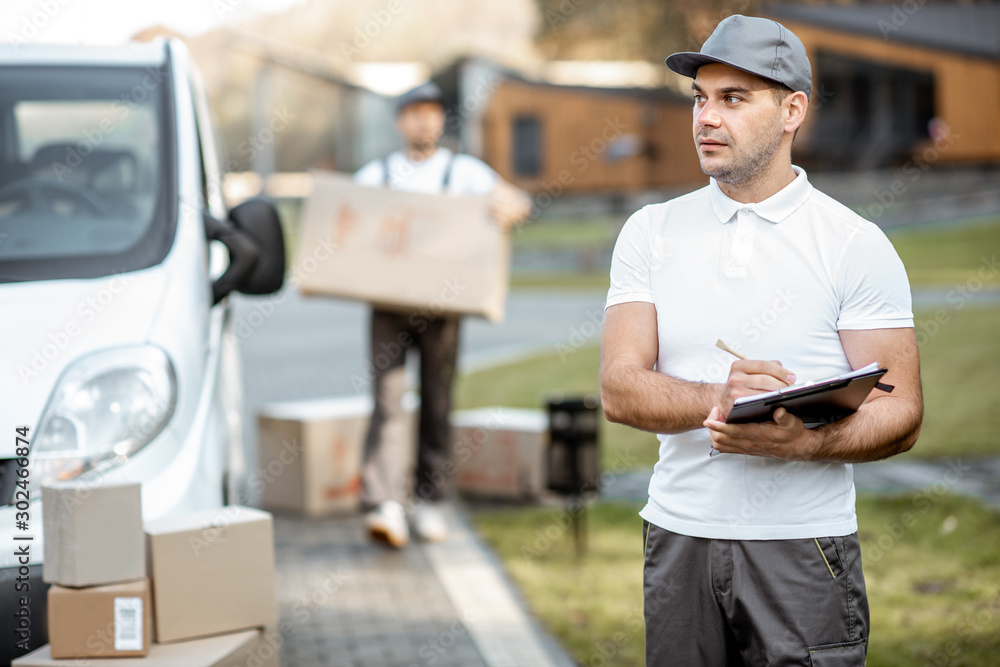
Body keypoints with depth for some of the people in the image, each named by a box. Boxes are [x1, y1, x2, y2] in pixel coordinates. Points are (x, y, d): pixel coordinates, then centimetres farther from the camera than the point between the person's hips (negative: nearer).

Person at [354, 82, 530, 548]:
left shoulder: (463, 171, 10)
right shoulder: (374, 175, 13)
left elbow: (518, 202, 0)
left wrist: (509, 208, -25)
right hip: (388, 304, 0)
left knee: (436, 404, 4)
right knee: (387, 400, -12)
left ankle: (427, 502, 15)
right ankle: (385, 505, -20)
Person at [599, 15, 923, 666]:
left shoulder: (856, 244, -2)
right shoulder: (651, 232, 6)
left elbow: (900, 414, -5)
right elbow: (620, 389, -3)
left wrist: (800, 442, -23)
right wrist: (715, 401, -22)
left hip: (804, 543, -2)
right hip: (679, 534, 3)